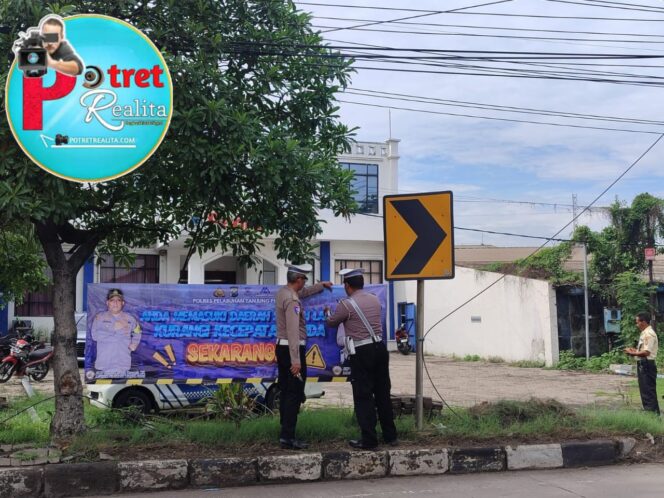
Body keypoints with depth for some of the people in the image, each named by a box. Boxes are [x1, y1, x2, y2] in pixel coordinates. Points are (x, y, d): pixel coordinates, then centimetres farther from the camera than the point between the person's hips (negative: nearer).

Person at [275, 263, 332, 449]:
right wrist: (296, 361, -29)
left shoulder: (283, 292, 9)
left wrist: (322, 285, 44)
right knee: (295, 394, -8)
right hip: (292, 349, -10)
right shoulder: (292, 300, -20)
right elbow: (293, 331, -26)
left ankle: (285, 431, 18)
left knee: (285, 391, 13)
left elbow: (304, 292, 32)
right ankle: (287, 437, -9)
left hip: (281, 347, 10)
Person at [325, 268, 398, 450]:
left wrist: (328, 313, 28)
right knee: (383, 393, 14)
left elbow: (331, 323, 5)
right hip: (380, 348, 6)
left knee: (363, 396, 1)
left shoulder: (346, 305, -11)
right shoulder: (375, 300, 8)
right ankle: (390, 436, 21)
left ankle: (369, 440, 3)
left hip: (362, 353, -6)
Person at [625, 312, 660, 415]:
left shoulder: (649, 334, -17)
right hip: (643, 365, 11)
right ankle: (648, 410, 24)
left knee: (648, 391, -7)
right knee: (645, 390, 16)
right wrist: (635, 350, 10)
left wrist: (633, 353, -15)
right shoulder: (644, 333, 15)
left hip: (647, 365, -11)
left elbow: (646, 352, -24)